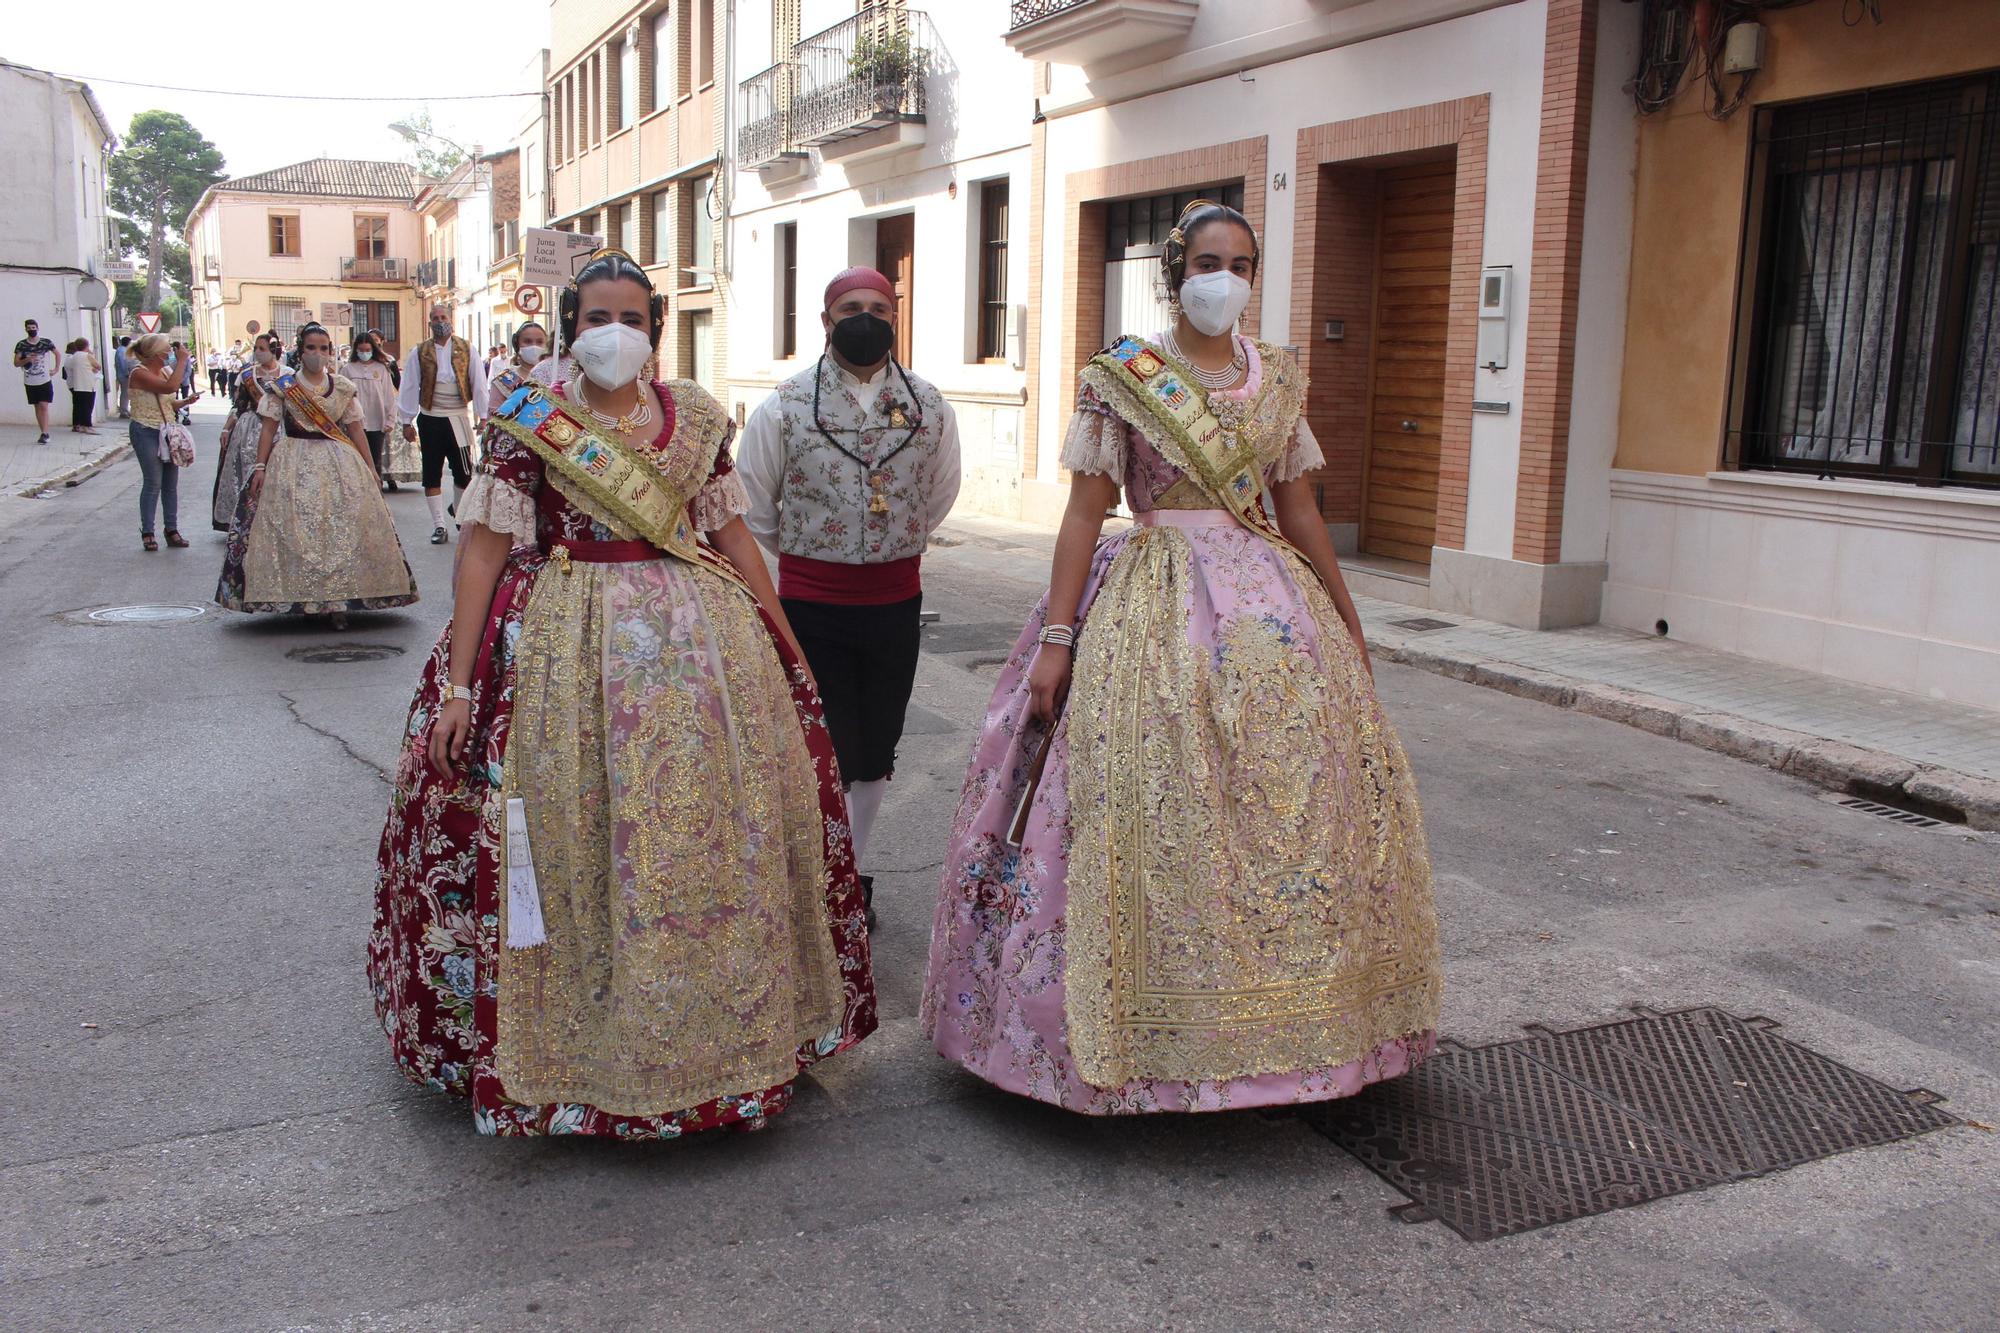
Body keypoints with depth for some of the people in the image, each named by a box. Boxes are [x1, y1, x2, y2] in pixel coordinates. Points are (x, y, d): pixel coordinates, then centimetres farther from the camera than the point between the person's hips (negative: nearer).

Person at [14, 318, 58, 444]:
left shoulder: (46, 342, -2)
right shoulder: (21, 345, 0)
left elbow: (57, 354, 15)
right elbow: (16, 363, 0)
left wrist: (56, 369, 8)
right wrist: (27, 360, -18)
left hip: (45, 380, -2)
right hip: (30, 382, 2)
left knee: (44, 406, -11)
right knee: (37, 407, 7)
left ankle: (45, 434, -13)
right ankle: (44, 433, 12)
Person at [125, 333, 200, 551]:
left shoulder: (166, 370, 11)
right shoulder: (139, 373, -13)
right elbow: (170, 387, -28)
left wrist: (185, 401, 0)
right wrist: (182, 360, -21)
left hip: (167, 431, 7)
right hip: (146, 432, -7)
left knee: (171, 483, 7)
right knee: (153, 482, -7)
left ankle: (172, 530, 13)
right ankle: (147, 533, 2)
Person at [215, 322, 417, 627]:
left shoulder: (344, 388, 8)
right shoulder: (283, 386, 2)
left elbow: (356, 430, 9)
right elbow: (268, 428, 2)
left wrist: (371, 470, 7)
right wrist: (260, 466, -5)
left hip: (339, 464, 2)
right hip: (294, 466, -1)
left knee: (343, 531, -5)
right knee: (295, 533, -5)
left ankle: (338, 601, 0)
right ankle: (303, 599, 5)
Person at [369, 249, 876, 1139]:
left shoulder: (694, 418, 7)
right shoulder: (527, 423, -2)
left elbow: (732, 536, 12)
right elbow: (483, 549, -6)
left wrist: (788, 648, 13)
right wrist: (457, 682, -12)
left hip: (697, 638, 3)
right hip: (563, 649, -3)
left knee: (710, 834, 7)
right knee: (569, 839, 0)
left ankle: (711, 1033, 25)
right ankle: (570, 1040, 18)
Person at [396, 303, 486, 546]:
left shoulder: (466, 350, 3)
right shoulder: (419, 353, 3)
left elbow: (479, 384, 1)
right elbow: (410, 387, 3)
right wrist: (407, 422, 0)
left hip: (458, 418, 0)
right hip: (430, 419, 1)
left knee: (464, 472, 0)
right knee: (432, 474, 5)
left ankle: (458, 509, 28)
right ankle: (438, 526, 12)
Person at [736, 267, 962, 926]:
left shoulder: (929, 407, 1)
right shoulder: (784, 408, -7)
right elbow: (753, 512, 4)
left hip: (896, 603, 3)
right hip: (811, 605, -3)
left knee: (875, 751, 15)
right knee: (826, 755, -2)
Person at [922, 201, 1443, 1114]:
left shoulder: (1278, 379, 11)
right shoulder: (1122, 376, -1)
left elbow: (1300, 510, 16)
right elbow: (1085, 512, -4)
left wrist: (1349, 626, 17)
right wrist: (1055, 639, -10)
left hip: (1272, 605, 5)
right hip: (1155, 605, -4)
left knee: (1293, 801, 4)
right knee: (1158, 810, -6)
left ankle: (1281, 1024, 19)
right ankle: (1152, 1034, 8)